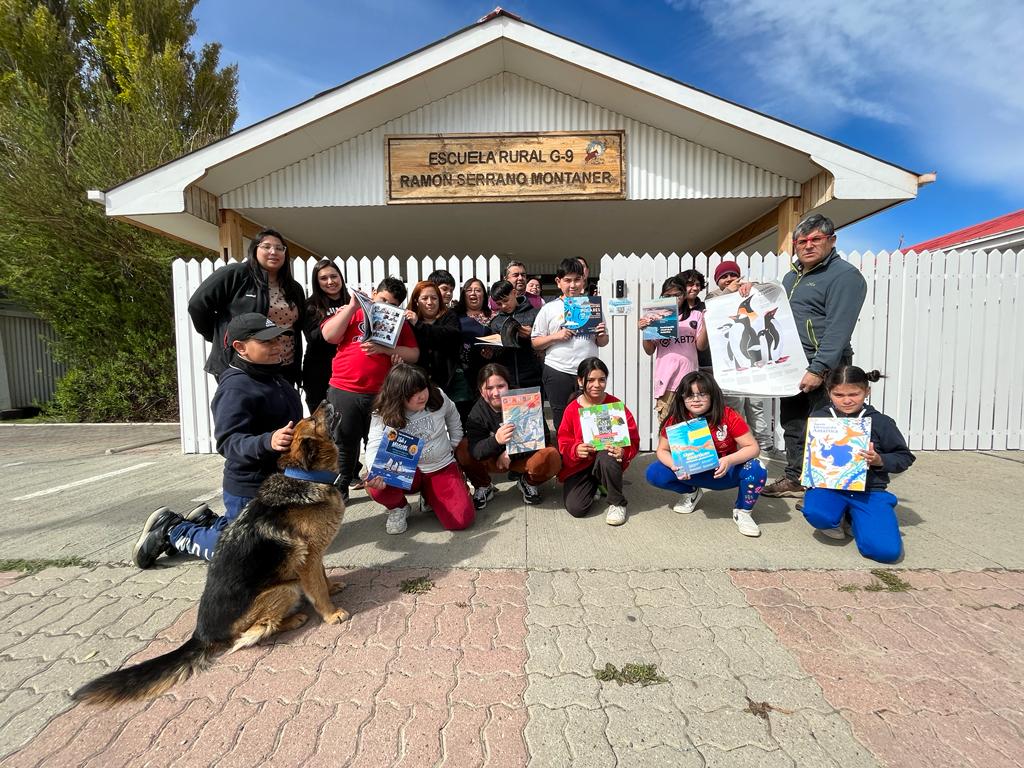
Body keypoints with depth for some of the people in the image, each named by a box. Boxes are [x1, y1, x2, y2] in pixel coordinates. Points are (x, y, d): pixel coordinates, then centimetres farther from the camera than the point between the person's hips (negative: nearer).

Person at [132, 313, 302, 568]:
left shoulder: (274, 377, 7)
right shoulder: (235, 388, -23)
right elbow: (229, 441, -31)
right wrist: (267, 442, -47)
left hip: (278, 483, 9)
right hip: (249, 490, -9)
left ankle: (207, 521, 34)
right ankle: (171, 530, 21)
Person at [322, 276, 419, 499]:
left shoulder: (399, 323, 9)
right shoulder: (351, 313, 6)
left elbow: (414, 355, 0)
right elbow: (329, 335, -8)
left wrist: (384, 349, -14)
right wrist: (352, 306, -11)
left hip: (382, 394, 1)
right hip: (344, 391, 0)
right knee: (343, 443, 9)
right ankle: (339, 488, 22)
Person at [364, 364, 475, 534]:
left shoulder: (438, 397, -9)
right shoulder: (383, 415, -15)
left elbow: (453, 419, 12)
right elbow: (374, 447, -29)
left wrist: (453, 447, 13)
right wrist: (376, 474, -49)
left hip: (442, 468, 1)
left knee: (461, 521, -18)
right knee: (378, 487, -36)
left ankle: (430, 496, 16)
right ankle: (398, 507, 4)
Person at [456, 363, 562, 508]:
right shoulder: (477, 412, -14)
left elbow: (543, 437, -19)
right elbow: (475, 450, -27)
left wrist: (510, 453, -23)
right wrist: (496, 440, -49)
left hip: (522, 457, -1)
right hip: (493, 460, 1)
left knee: (552, 457, -32)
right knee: (463, 450, -26)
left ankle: (529, 483, 3)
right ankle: (483, 487, 3)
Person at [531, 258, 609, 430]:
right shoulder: (549, 309, 3)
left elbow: (602, 343, 15)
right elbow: (535, 343, 2)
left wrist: (601, 335, -7)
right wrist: (556, 336, -13)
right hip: (558, 372, -1)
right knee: (562, 423, 7)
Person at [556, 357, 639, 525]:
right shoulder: (572, 409, -5)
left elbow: (633, 440, -5)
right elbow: (564, 442, -2)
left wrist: (623, 452, -27)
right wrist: (576, 450, -25)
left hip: (608, 459, -1)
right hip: (579, 465, 1)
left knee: (606, 458, -38)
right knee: (575, 508, -17)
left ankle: (618, 503, -9)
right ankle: (593, 486, 21)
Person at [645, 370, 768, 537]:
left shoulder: (729, 417, -18)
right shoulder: (675, 420, -13)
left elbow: (752, 447, -17)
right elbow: (662, 450, -5)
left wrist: (729, 460, -36)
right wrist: (675, 465, -28)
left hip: (724, 472, -2)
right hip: (690, 473, 2)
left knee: (756, 470, -31)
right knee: (654, 473, -20)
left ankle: (742, 512, -1)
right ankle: (691, 492, 13)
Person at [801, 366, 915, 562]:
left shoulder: (880, 422, 2)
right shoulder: (818, 418, 3)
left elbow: (905, 457, 10)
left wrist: (880, 461, -10)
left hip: (869, 491, 1)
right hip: (828, 486, -1)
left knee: (887, 551, -20)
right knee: (817, 514, -37)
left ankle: (852, 518, 13)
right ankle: (837, 518, 3)